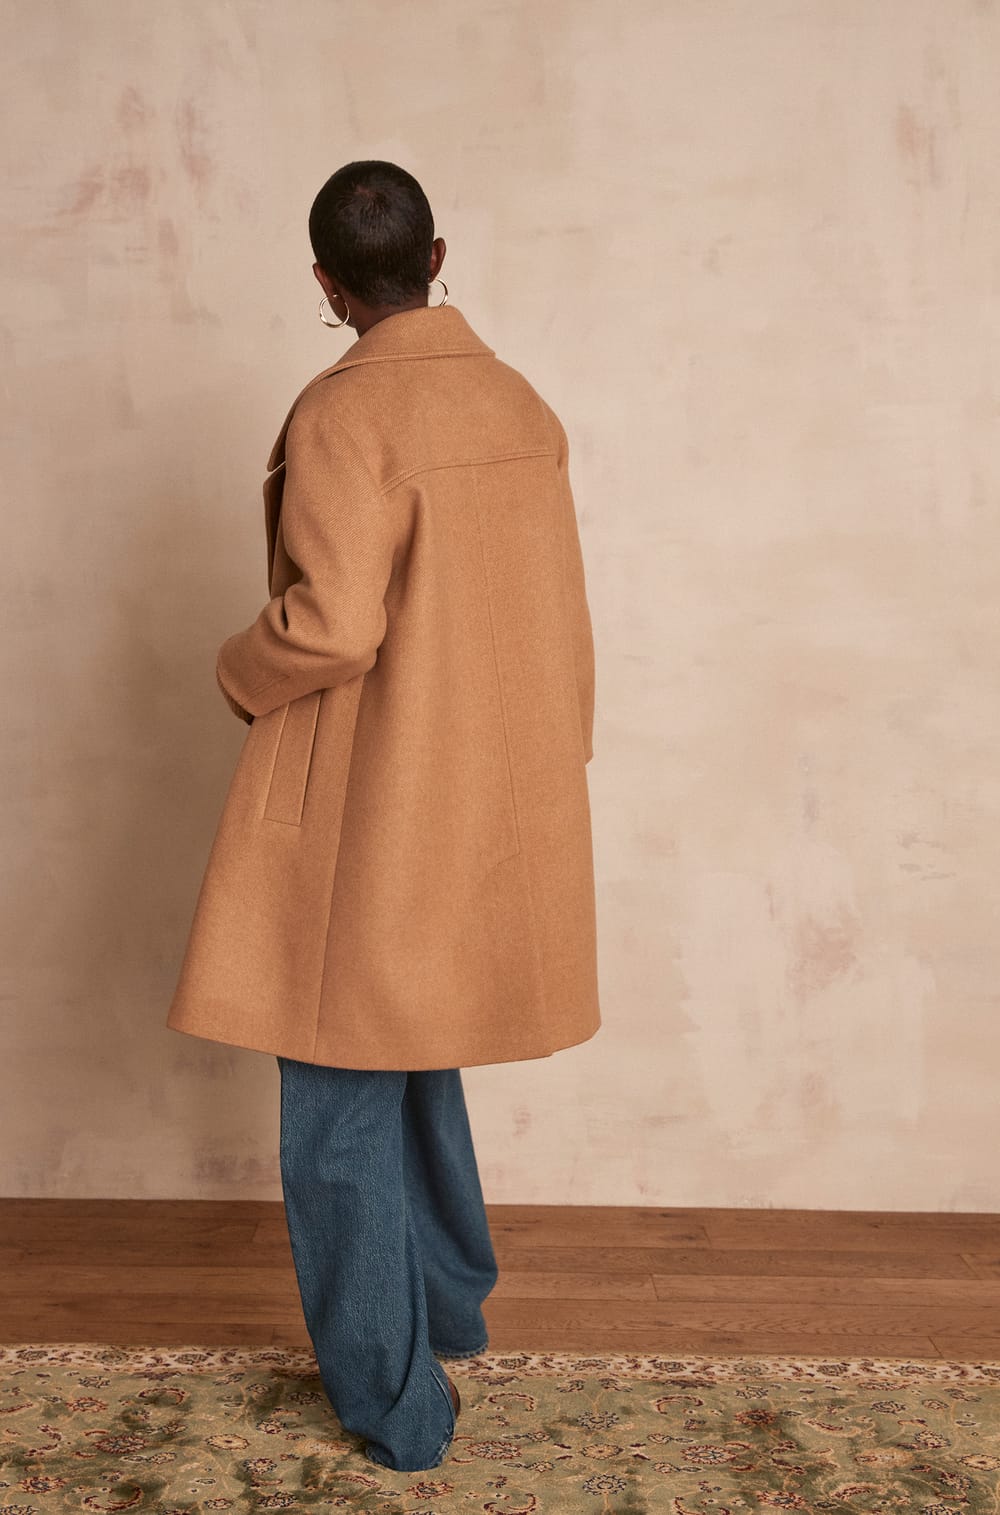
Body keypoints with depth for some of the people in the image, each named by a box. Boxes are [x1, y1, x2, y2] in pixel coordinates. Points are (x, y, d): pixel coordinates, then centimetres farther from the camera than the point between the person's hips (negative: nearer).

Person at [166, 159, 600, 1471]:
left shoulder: (344, 414, -16)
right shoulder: (523, 406, 5)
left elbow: (331, 625, -24)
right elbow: (558, 615, 9)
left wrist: (237, 674, -2)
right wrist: (543, 766, 20)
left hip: (365, 819, -7)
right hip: (493, 810, 8)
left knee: (339, 1112, 7)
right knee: (415, 1066, 25)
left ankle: (393, 1404, 18)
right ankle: (450, 1304, 41)